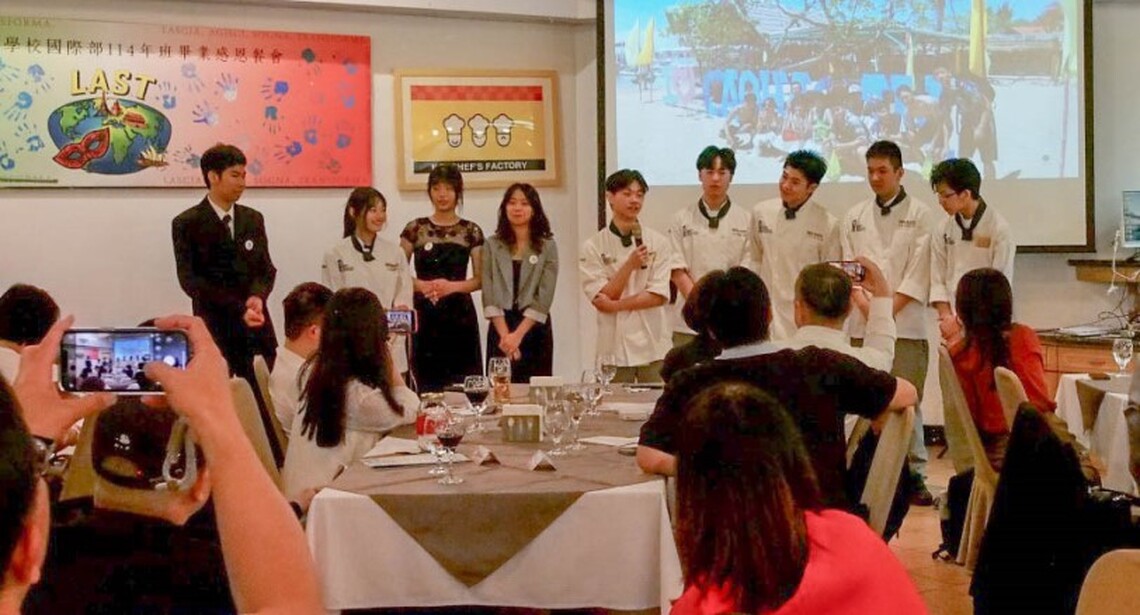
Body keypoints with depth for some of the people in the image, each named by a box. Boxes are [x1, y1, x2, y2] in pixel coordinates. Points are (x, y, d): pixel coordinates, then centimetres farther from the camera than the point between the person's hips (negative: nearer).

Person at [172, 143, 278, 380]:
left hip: (257, 328, 4)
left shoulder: (253, 219, 12)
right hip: (214, 329, -4)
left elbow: (266, 268, 12)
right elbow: (190, 280, -8)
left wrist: (258, 296, -12)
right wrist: (238, 309, -16)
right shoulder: (187, 224, -1)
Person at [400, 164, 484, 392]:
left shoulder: (471, 232, 6)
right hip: (424, 315, 0)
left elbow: (480, 279, 6)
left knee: (461, 381, -4)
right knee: (426, 382, -5)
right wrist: (421, 285, -11)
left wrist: (453, 286, -11)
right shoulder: (415, 229, 6)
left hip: (460, 315, 0)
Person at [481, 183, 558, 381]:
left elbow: (544, 297, -5)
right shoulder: (493, 245, 6)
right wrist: (504, 334, -12)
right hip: (499, 326, 1)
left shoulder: (547, 246, 2)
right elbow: (489, 295, 0)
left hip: (534, 328, -1)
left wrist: (518, 335, -13)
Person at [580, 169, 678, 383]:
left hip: (653, 344, 1)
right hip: (614, 346, -1)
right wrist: (630, 265, -16)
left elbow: (658, 296, -2)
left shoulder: (658, 243, 4)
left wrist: (616, 305, -10)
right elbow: (601, 300, -5)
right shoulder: (593, 247, 2)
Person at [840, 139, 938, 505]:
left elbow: (918, 275, -3)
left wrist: (888, 310, -11)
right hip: (862, 324, 3)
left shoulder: (920, 216, 5)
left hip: (905, 324, -3)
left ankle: (914, 475, 3)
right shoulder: (854, 217, 16)